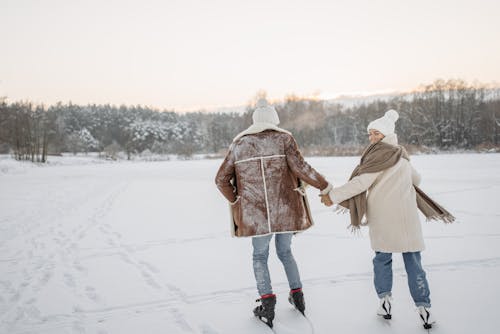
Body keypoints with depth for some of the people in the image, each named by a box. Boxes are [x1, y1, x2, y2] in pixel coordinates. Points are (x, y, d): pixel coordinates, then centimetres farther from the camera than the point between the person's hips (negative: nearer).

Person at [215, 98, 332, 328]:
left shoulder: (238, 144, 7)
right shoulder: (284, 139, 1)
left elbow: (221, 179, 6)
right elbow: (300, 168, -11)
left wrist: (236, 202, 14)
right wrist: (324, 186, 0)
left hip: (256, 213, 0)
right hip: (285, 210, 1)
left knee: (260, 256, 17)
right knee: (285, 252, 23)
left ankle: (267, 302, 5)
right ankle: (297, 295, 29)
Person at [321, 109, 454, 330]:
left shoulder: (380, 155, -9)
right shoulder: (402, 157, 14)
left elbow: (360, 183, -16)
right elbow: (416, 179, 30)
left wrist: (333, 196, -13)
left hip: (382, 219, -5)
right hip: (406, 218, 5)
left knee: (382, 258, 13)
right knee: (413, 262, 8)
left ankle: (385, 301, 11)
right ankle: (424, 308, 9)